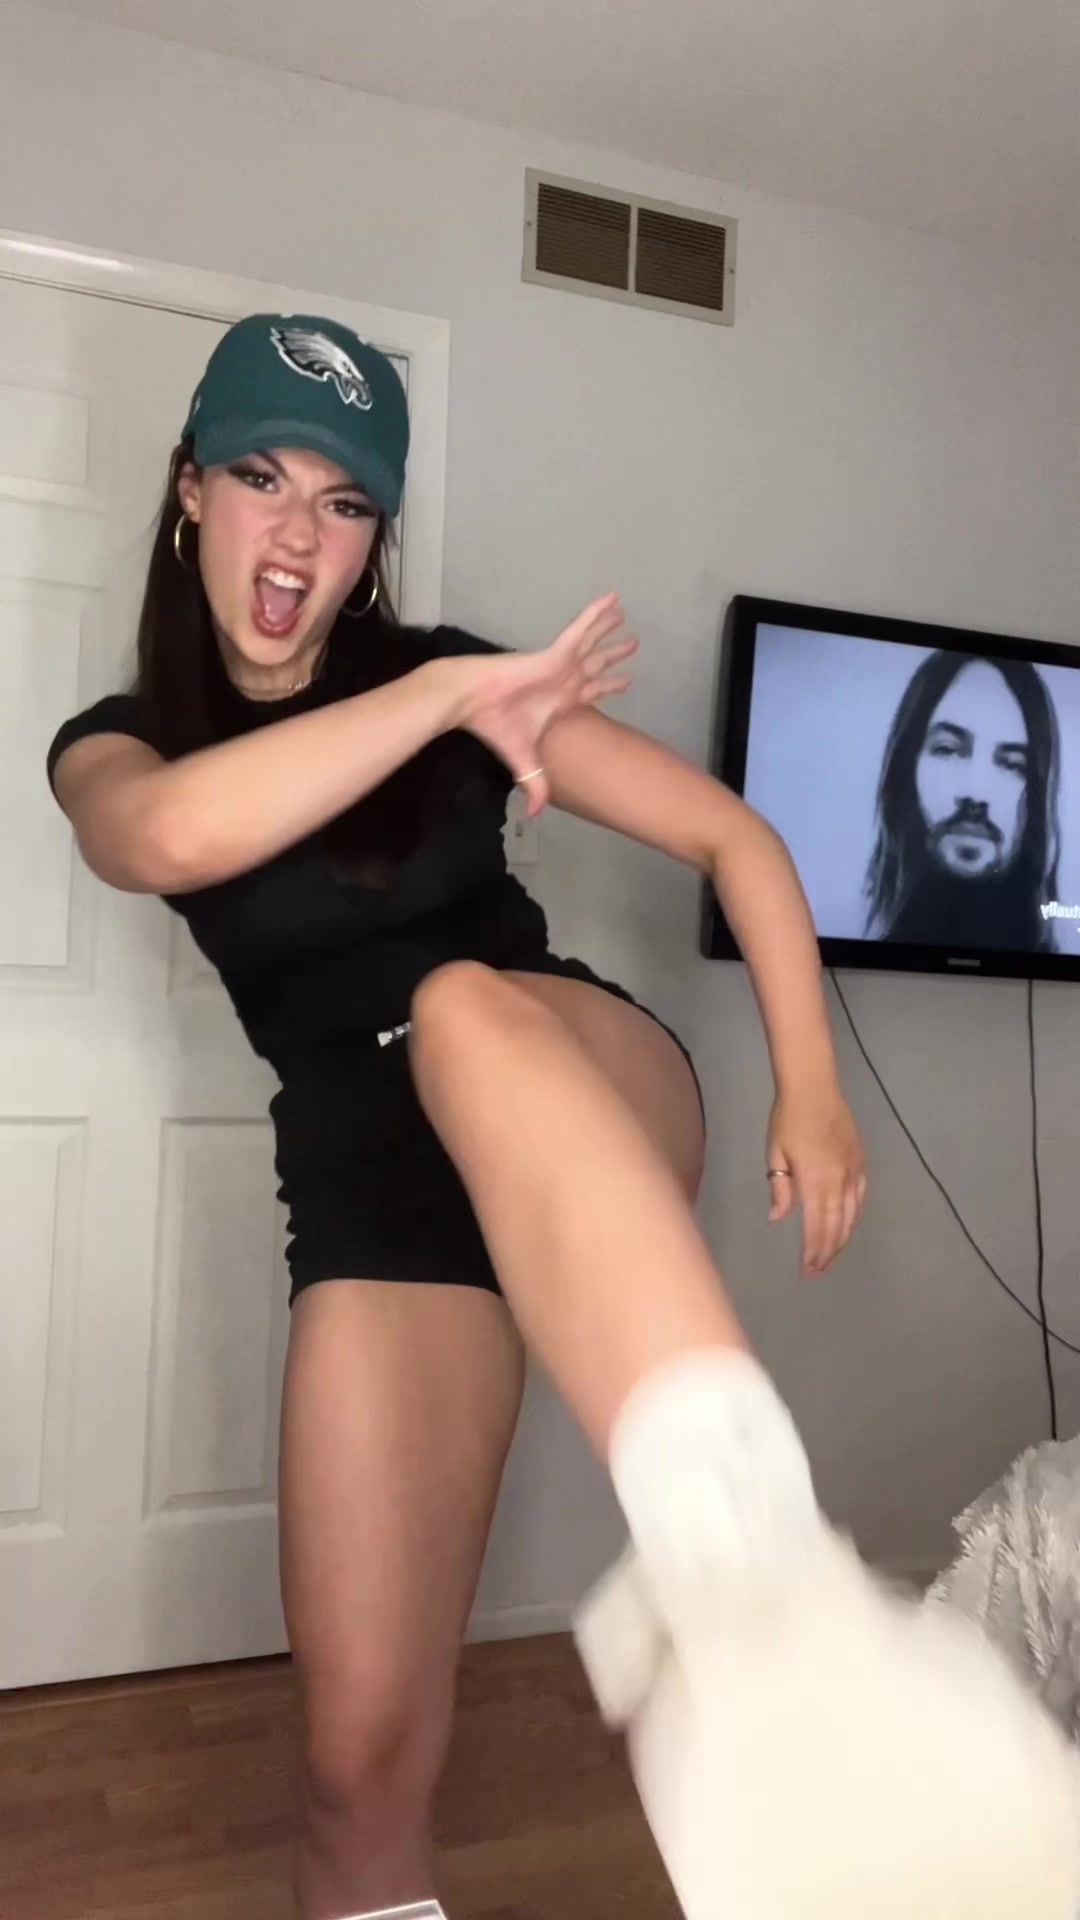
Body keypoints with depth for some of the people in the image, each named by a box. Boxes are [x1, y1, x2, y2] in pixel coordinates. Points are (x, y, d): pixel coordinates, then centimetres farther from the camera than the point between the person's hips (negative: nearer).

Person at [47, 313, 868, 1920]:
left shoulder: (460, 679, 4)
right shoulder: (112, 747, 6)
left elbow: (736, 839, 3)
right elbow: (175, 838, -21)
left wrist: (811, 1086, -6)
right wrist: (448, 697, -19)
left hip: (595, 1099, -1)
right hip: (375, 1203, 2)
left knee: (468, 1011, -39)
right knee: (361, 1751, -4)